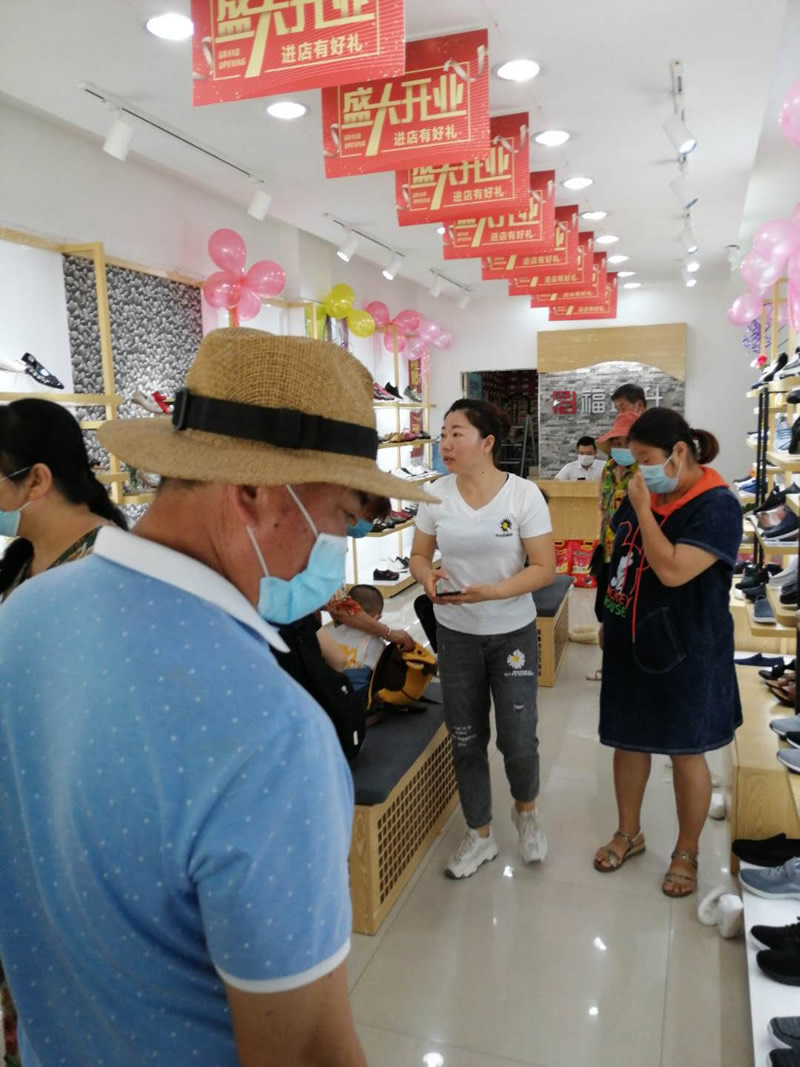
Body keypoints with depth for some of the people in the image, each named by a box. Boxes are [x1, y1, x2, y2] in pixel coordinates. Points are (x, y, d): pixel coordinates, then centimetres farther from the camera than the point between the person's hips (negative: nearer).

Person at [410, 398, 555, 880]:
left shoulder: (524, 493, -13)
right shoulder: (437, 494, -5)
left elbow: (545, 568, -13)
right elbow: (419, 555, 5)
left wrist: (491, 592, -27)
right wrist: (428, 577, -18)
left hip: (512, 633, -2)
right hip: (456, 634, 3)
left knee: (519, 739, 4)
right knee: (466, 740, 12)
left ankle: (526, 810, 38)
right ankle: (480, 834, 33)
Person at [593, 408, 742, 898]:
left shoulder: (717, 506, -18)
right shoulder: (648, 494, 3)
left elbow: (672, 571, -30)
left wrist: (643, 507, -24)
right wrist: (610, 621, 16)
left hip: (685, 652, -7)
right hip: (631, 642, 7)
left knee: (687, 754, 9)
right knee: (628, 741, 16)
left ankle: (687, 853, 28)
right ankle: (629, 833, 36)